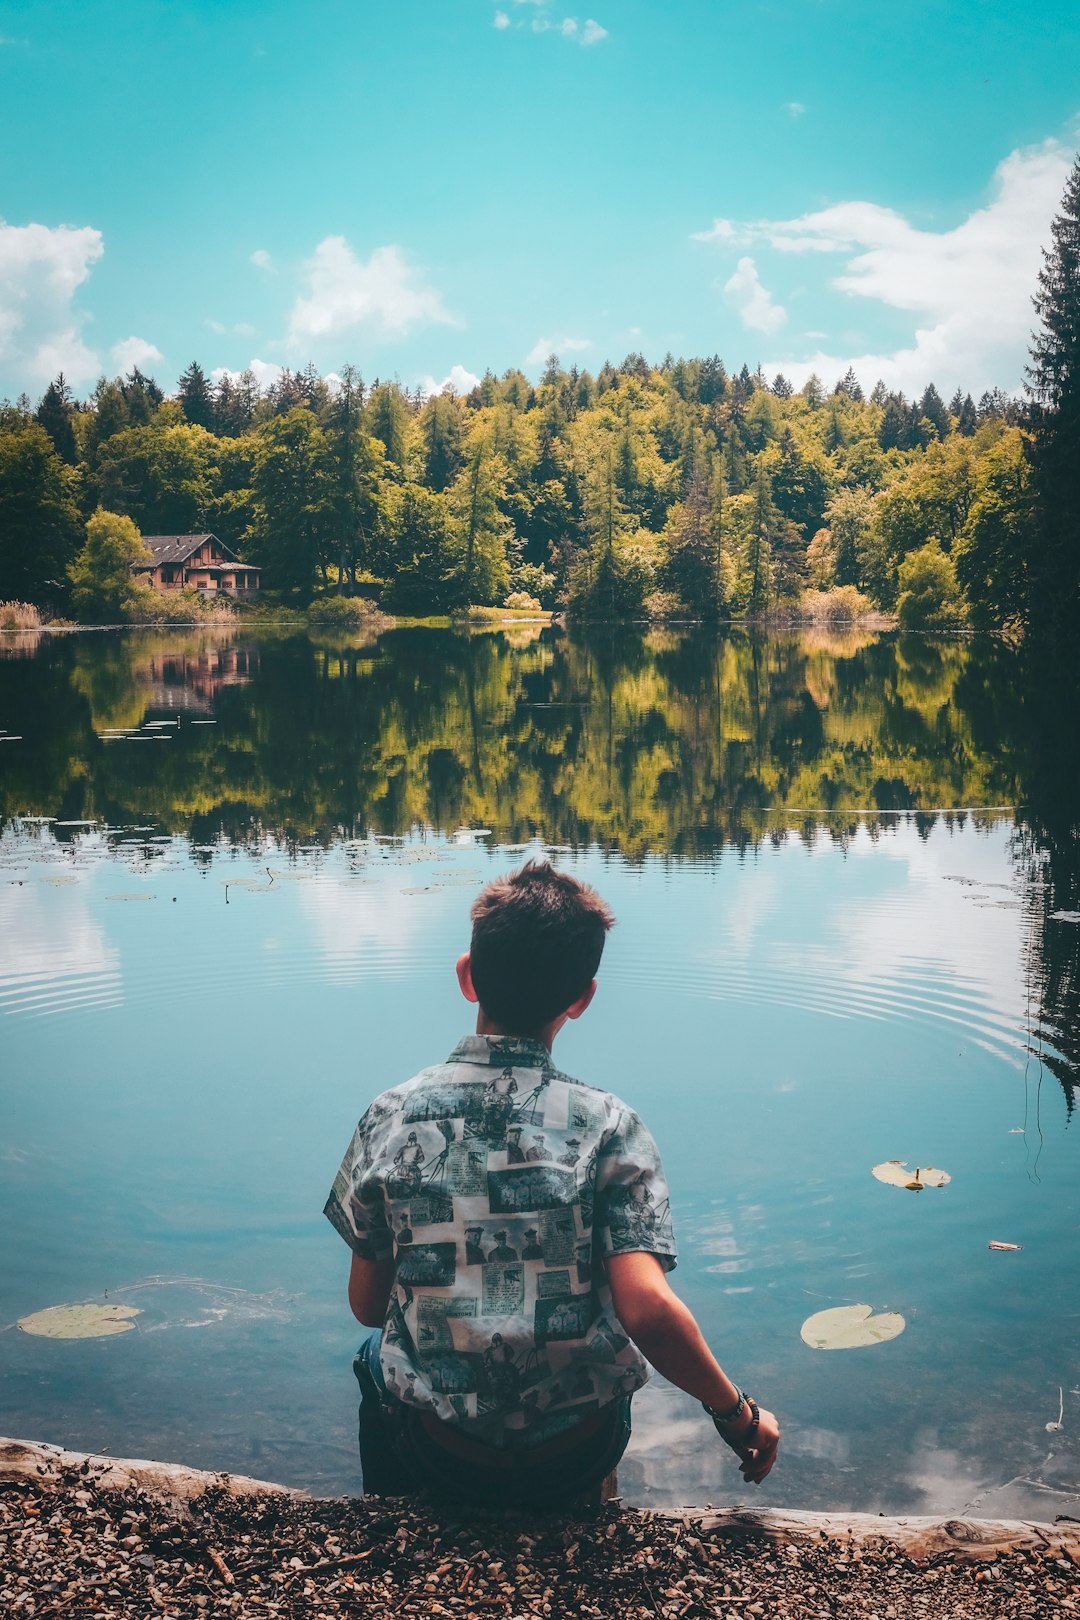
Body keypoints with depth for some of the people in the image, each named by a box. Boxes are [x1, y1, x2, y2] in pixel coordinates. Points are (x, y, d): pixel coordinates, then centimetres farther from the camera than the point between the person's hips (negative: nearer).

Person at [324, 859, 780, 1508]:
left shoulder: (391, 1119, -11)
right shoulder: (609, 1127, -16)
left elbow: (367, 1305, -2)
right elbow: (649, 1312, -24)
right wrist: (738, 1415, -8)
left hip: (441, 1456, 1)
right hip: (574, 1459, 0)